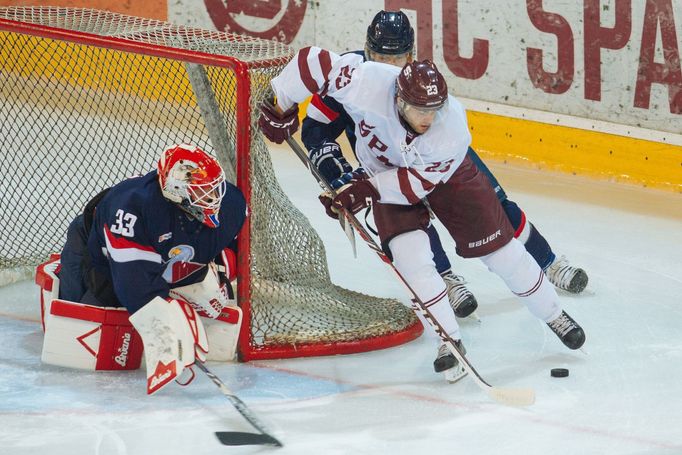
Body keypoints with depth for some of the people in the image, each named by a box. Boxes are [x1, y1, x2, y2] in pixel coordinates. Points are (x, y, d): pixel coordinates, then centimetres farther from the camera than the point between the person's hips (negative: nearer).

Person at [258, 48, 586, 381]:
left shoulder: (453, 129, -37)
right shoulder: (370, 84, -40)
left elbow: (419, 183, -27)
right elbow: (313, 61, -32)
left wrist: (368, 189, -34)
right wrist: (281, 109, -25)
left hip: (444, 173, -1)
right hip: (386, 168, 1)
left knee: (500, 249, 1)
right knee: (409, 252, -19)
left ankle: (554, 315, 23)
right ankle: (450, 340, -3)